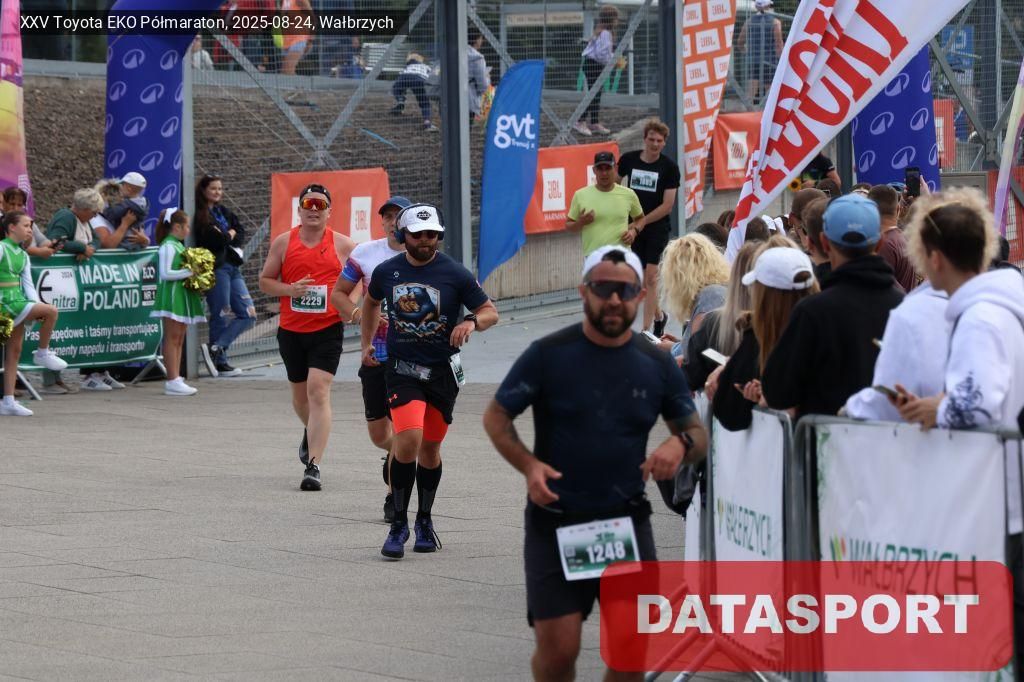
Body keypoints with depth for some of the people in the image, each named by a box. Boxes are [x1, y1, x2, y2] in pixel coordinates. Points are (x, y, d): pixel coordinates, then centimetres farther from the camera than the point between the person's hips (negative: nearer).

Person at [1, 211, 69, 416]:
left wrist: (36, 304, -4)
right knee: (51, 311, -19)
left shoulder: (23, 255, 17)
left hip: (18, 305, 9)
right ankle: (43, 353, -3)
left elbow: (28, 284, 12)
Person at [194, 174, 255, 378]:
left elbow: (241, 232, 12)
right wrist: (230, 234, 2)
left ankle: (215, 348, -1)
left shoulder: (224, 211, 19)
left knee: (248, 314, 1)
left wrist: (225, 236, -6)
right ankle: (220, 361, 1)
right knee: (219, 315, -6)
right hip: (216, 267, -8)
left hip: (232, 266, 8)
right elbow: (216, 239, -17)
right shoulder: (200, 216, -6)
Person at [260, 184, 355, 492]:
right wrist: (290, 289, -11)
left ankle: (313, 466, -19)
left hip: (327, 330, -3)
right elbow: (265, 281, 8)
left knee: (318, 391, -16)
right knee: (300, 394, 16)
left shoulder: (343, 245, 1)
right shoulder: (283, 242, 4)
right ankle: (312, 432, 49)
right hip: (291, 330, 3)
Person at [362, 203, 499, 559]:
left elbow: (490, 312, -2)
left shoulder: (455, 274, -6)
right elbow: (371, 301, 22)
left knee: (430, 449, 10)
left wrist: (471, 322, -23)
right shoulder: (386, 272, 0)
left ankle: (424, 520, 30)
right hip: (402, 369, 0)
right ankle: (399, 523, -7)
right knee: (408, 441, -18)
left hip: (443, 370, 1)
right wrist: (367, 343, 22)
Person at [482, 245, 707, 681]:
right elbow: (496, 417, 2)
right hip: (556, 521, -2)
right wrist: (528, 465, -16)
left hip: (627, 519, 2)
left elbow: (697, 433, 12)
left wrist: (681, 445, -13)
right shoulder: (549, 355, -4)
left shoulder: (656, 365, 4)